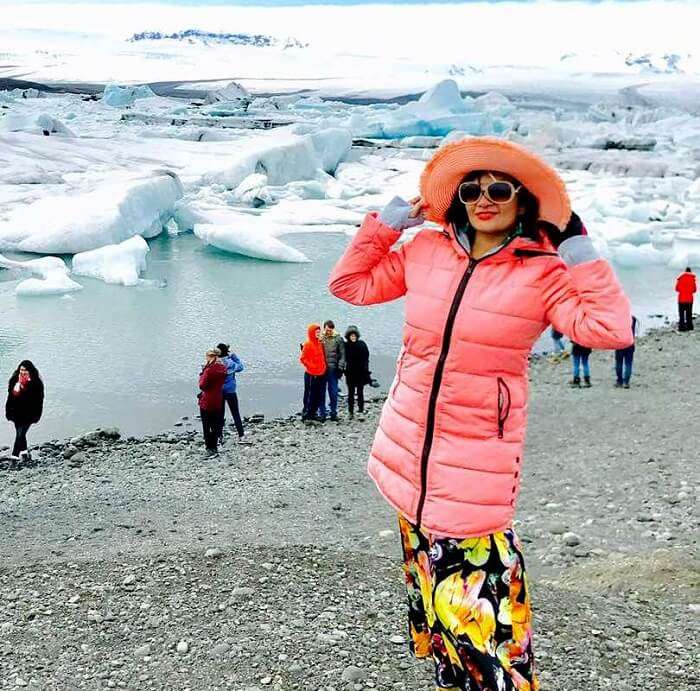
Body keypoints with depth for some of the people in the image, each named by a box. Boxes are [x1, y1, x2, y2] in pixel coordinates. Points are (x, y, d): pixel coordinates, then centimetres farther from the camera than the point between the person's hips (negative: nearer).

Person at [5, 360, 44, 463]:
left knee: (20, 434, -10)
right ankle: (25, 453, 31)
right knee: (20, 434, 15)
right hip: (16, 413, 6)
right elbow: (10, 396, 10)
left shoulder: (35, 383, -11)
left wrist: (36, 415, -13)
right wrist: (8, 411, 9)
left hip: (28, 414, -5)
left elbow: (38, 400, -10)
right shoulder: (14, 380, 3)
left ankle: (15, 456, -7)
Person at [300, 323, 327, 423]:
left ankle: (313, 413, 21)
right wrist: (311, 367, -14)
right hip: (311, 374, -7)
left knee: (318, 395, 11)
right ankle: (306, 415, 3)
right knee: (310, 394, -3)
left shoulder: (320, 343, 12)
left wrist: (323, 367, 11)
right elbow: (302, 358, -10)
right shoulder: (307, 344, -10)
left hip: (321, 374, 7)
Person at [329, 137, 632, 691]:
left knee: (477, 581, -5)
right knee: (431, 570, 18)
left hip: (478, 459, -5)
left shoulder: (543, 271, -7)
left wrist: (578, 249, -15)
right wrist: (388, 221, 5)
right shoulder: (426, 250, 4)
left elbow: (610, 329, -20)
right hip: (410, 447, 5)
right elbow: (350, 284, 12)